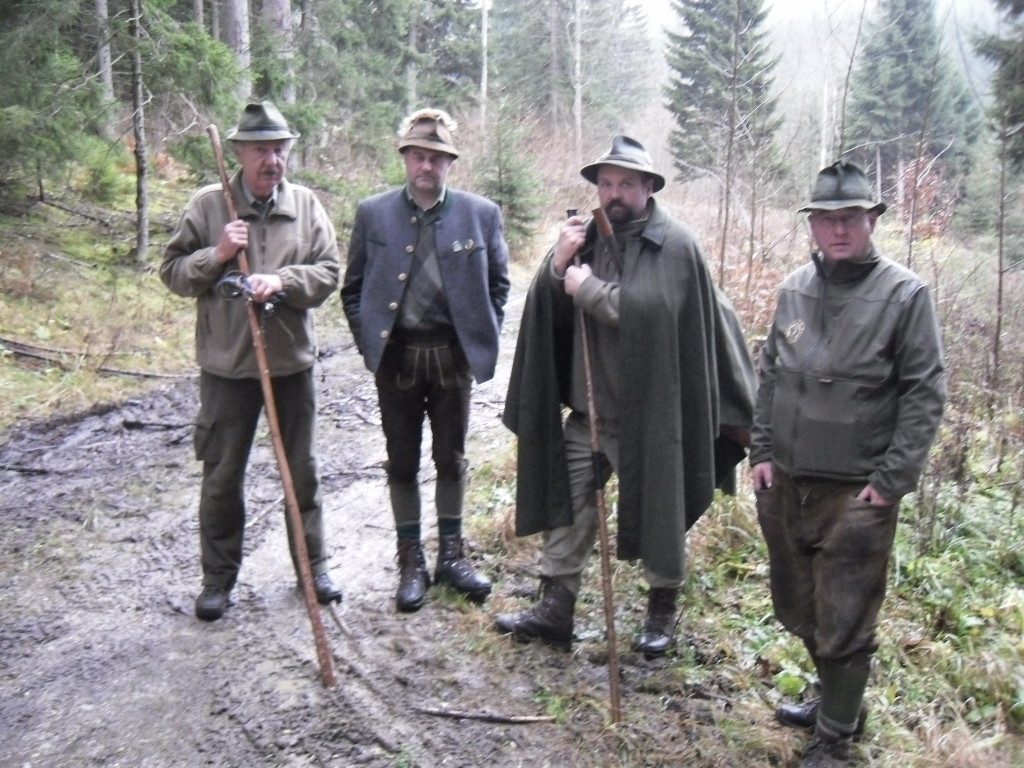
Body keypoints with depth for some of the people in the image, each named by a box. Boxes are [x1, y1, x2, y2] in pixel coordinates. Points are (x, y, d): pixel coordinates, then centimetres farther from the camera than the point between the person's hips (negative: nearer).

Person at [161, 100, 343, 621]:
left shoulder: (306, 205, 0)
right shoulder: (207, 205, -3)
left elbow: (328, 272, -4)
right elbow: (173, 272, 0)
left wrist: (281, 281, -20)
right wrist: (216, 255, -17)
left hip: (291, 362, 1)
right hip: (226, 364, -1)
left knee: (301, 470, 13)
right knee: (222, 475, 9)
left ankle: (313, 565, 29)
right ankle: (219, 577, 25)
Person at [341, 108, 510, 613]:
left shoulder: (481, 214, 0)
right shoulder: (373, 213, 0)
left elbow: (497, 283, 8)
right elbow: (353, 288, 5)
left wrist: (483, 339, 0)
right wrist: (368, 341, -2)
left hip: (453, 355, 0)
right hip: (396, 356, 0)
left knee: (451, 459, 12)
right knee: (402, 462, 9)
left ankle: (451, 553, 27)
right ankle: (411, 560, 22)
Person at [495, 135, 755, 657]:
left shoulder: (674, 244, -11)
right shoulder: (586, 237, 8)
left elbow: (651, 309, -26)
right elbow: (547, 310, 4)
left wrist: (589, 289, -19)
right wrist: (558, 265, -13)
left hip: (650, 410, -5)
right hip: (587, 404, 6)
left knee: (659, 511, 10)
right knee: (566, 503, 8)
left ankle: (663, 609, 29)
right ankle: (555, 608, 19)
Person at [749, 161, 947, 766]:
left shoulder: (905, 294, -8)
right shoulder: (795, 289, 6)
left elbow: (925, 393, -9)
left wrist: (893, 480, -12)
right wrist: (763, 452, 7)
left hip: (856, 494, -6)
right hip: (785, 486, 6)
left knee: (844, 627, 4)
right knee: (798, 610, 20)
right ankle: (842, 702, 43)